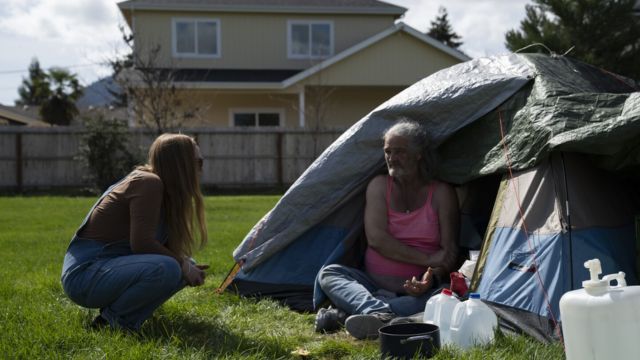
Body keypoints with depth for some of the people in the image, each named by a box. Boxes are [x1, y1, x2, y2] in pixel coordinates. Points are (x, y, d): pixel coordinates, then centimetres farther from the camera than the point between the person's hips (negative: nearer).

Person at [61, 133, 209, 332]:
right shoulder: (148, 183, -15)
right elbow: (141, 243, -23)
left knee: (183, 265, 9)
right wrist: (183, 265, -13)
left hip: (109, 267, 10)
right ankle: (115, 317, -9)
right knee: (166, 269, -30)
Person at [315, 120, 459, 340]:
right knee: (328, 273, -21)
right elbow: (376, 238, -9)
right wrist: (427, 259, -17)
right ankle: (381, 314, -51)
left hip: (417, 290, -2)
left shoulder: (441, 193, 2)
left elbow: (450, 252, -3)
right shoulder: (379, 185, 5)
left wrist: (433, 277, -26)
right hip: (374, 285, 2)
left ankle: (344, 314, -43)